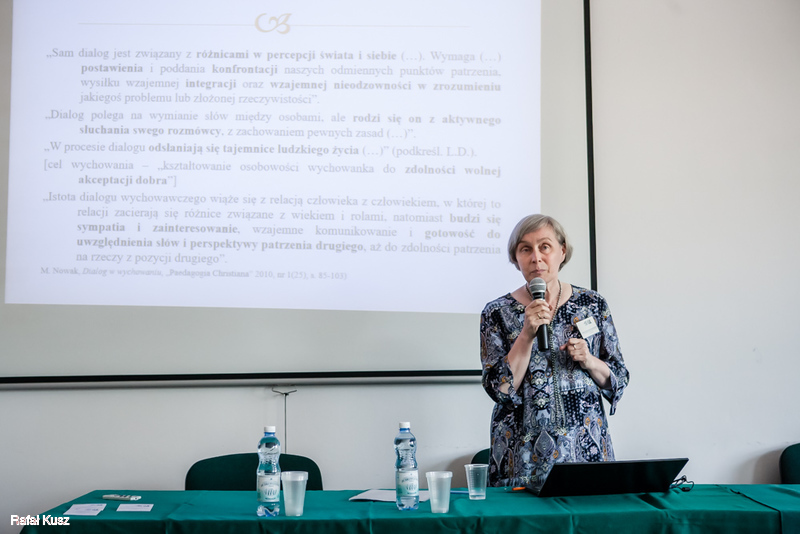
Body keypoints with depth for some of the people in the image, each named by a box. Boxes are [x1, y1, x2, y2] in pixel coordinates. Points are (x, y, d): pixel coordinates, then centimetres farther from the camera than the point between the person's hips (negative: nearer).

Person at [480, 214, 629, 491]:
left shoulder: (593, 304, 4)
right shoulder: (498, 312, -2)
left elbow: (618, 380, 8)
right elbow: (499, 389, -10)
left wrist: (588, 360, -11)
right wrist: (527, 334, -18)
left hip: (587, 448, 2)